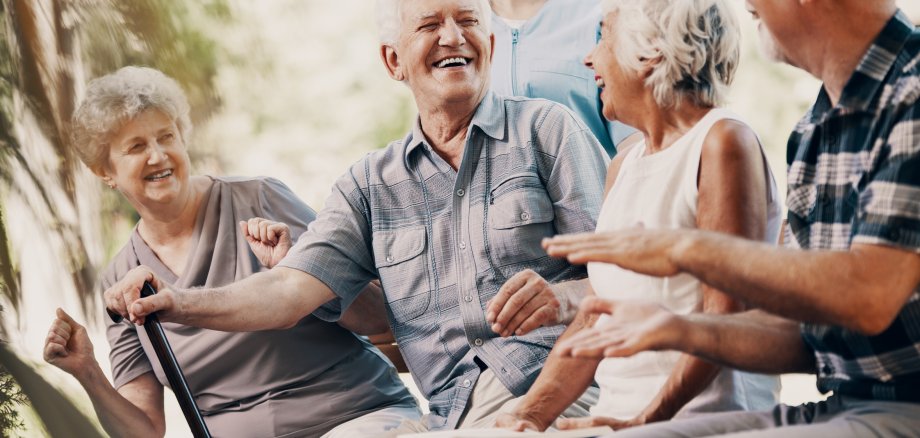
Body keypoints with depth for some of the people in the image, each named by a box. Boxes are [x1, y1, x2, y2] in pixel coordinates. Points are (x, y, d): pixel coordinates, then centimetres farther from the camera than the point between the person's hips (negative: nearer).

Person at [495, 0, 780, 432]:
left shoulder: (722, 143, -6)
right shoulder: (626, 160, 17)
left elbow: (726, 315, -15)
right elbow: (597, 319, 14)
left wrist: (644, 421, -21)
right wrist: (532, 413, 1)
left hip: (705, 416, -7)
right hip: (616, 417, 7)